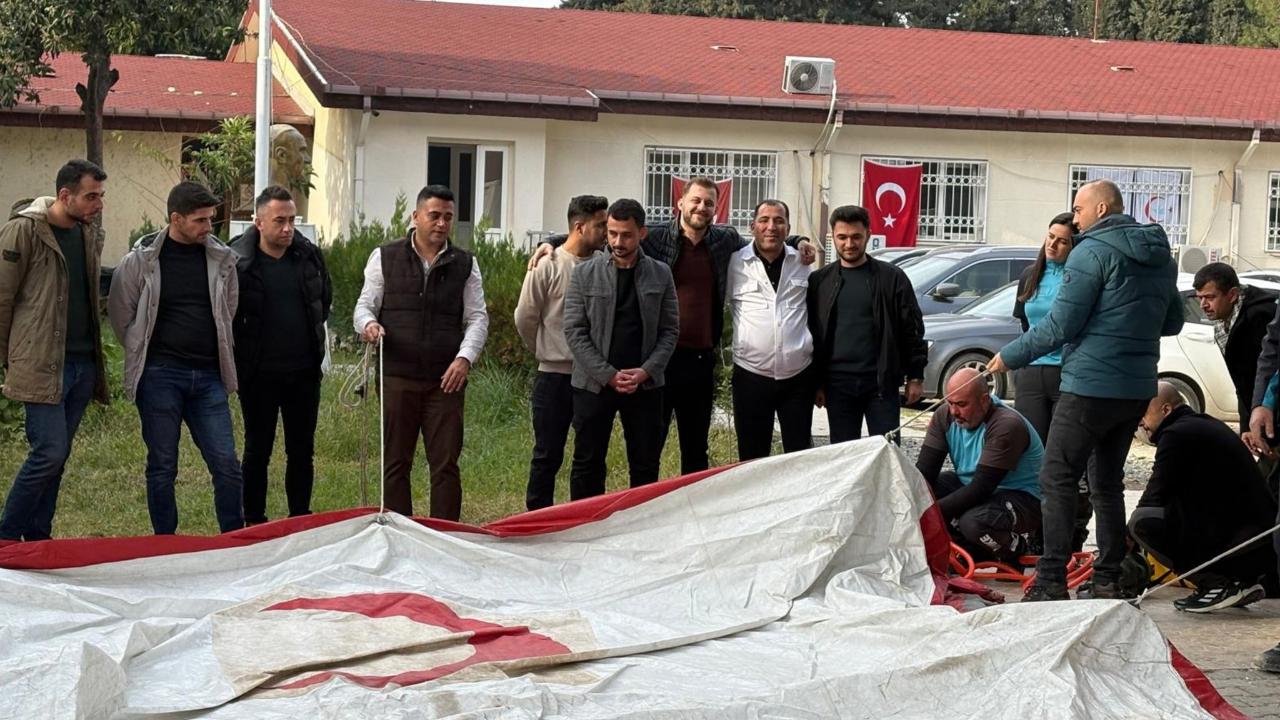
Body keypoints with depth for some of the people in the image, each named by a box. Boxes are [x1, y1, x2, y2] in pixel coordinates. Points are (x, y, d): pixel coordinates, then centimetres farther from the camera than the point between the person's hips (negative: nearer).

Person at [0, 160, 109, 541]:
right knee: (49, 453, -11)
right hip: (42, 365, -6)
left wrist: (94, 356, 15)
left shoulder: (91, 232, 10)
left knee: (56, 456, 10)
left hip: (83, 363, 6)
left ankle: (36, 539, 19)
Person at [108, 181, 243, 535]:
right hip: (160, 376, -3)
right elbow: (120, 314, 5)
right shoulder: (141, 260, -4)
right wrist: (144, 355, 10)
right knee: (162, 467, 4)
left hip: (208, 375, 3)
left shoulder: (222, 259, 5)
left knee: (227, 465, -1)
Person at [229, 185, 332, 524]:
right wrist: (243, 353, -4)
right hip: (258, 374, -4)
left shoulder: (309, 255, 2)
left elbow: (325, 299, 18)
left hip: (304, 371, 4)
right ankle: (254, 524, 15)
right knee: (257, 451, 6)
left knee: (302, 451, 11)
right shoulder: (237, 262, -12)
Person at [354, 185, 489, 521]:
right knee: (396, 462, 5)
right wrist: (368, 323, -14)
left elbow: (477, 317, 7)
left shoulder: (465, 264, 10)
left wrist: (465, 358, -10)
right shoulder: (385, 257, 8)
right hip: (397, 376, 0)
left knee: (446, 464, 0)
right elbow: (365, 305, 10)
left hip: (446, 379, 0)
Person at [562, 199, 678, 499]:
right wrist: (608, 375, -12)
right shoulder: (585, 274, -2)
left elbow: (670, 330, 3)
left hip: (645, 385, 1)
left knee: (646, 466, 7)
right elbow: (574, 332, -4)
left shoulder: (660, 275, 3)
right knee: (587, 464, 5)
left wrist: (646, 371, -11)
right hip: (594, 384, -1)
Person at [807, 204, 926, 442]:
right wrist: (816, 383, 4)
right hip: (837, 384, 2)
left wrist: (915, 377, 0)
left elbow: (912, 330, 3)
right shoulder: (819, 282, 8)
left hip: (881, 382, -2)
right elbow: (812, 334, 8)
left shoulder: (892, 278, 2)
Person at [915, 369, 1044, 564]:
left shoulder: (1007, 425, -27)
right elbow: (924, 470, -10)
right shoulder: (945, 416, -6)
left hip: (1021, 497, -7)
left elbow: (981, 487, -31)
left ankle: (1017, 547, -3)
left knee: (973, 522, -37)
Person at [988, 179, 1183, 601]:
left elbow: (1060, 326, -14)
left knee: (1057, 479, -5)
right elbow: (1172, 323, 21)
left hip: (1091, 387, -8)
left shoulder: (1092, 252, -12)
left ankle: (1052, 582, -10)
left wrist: (1010, 357, -4)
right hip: (1138, 389, 8)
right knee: (1108, 481, 16)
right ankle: (1108, 580, 17)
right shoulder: (1162, 257, 13)